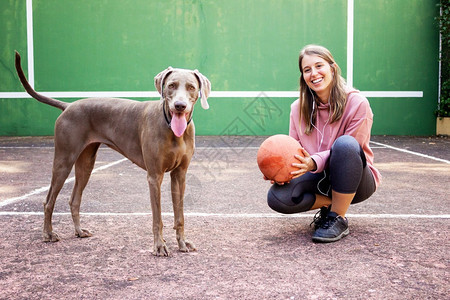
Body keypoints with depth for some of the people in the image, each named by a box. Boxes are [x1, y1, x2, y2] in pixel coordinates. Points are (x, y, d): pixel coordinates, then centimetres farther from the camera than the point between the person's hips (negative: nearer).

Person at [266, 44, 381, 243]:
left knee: (344, 144, -37)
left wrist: (314, 162, -35)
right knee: (277, 196, -26)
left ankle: (338, 219, -20)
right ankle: (331, 203, 1)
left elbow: (348, 150, -17)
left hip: (356, 181, -3)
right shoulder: (298, 108, 0)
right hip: (321, 179, 3)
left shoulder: (356, 103, -14)